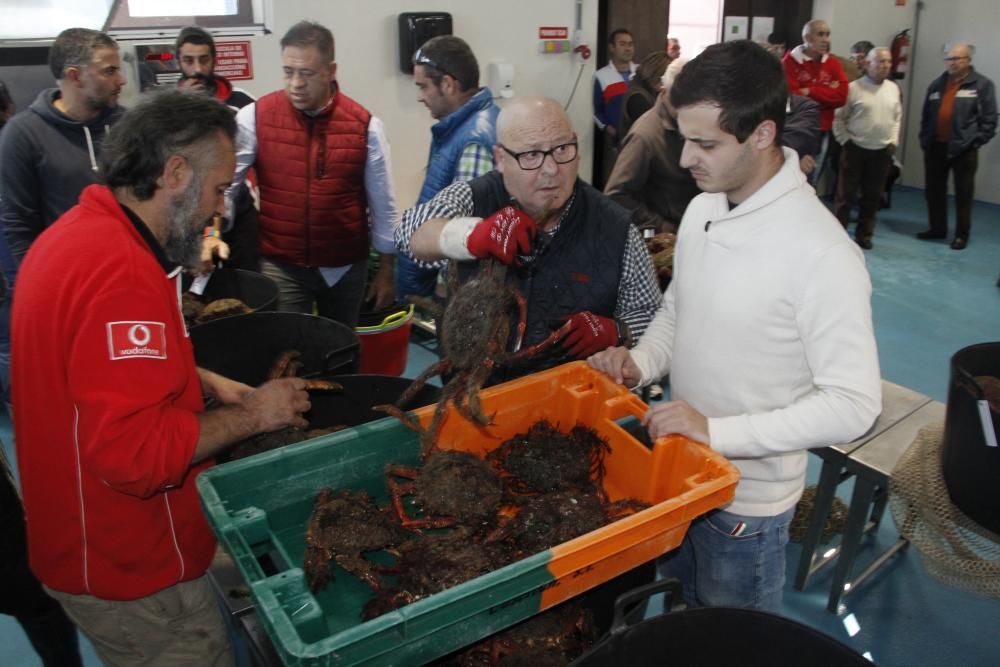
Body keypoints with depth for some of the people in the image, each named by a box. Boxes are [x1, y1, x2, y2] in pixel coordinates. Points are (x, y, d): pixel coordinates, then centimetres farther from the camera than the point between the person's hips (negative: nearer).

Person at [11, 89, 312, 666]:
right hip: (131, 573, -9)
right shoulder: (122, 273, -30)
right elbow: (136, 452, -33)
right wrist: (253, 415, -21)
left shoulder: (78, 232, 3)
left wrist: (206, 384, 6)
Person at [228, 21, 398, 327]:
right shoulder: (255, 117, -7)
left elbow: (383, 204, 0)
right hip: (280, 265, -1)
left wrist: (387, 269, 3)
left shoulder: (365, 125, -6)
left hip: (346, 267, 1)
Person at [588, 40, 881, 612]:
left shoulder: (823, 255, -27)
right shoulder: (703, 207, -3)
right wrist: (641, 363, -8)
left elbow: (855, 405, -25)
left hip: (746, 501, -6)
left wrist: (717, 431, -30)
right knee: (685, 623, 30)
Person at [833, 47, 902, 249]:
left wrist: (893, 142, 7)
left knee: (872, 196, 8)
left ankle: (864, 234, 18)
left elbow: (897, 118, 15)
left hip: (882, 151, 4)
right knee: (846, 195, 0)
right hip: (855, 149, -4)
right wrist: (845, 141, -9)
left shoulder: (894, 88, 8)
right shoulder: (854, 87, -8)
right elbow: (839, 117, -4)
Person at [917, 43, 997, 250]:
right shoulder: (937, 84, 12)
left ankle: (962, 234, 9)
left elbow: (989, 119, -5)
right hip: (935, 147, 5)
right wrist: (924, 139, 7)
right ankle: (937, 228, 24)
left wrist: (976, 141, -12)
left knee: (963, 194, 2)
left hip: (963, 149, -5)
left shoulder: (982, 85, -2)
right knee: (934, 190, 11)